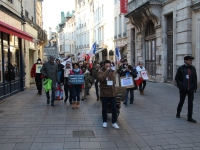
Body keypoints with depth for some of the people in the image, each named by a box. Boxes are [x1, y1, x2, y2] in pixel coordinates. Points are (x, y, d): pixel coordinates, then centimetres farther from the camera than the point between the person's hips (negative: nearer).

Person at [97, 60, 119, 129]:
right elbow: (101, 78, -25)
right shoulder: (100, 72, -5)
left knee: (114, 108, 3)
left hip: (112, 93, 3)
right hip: (104, 93, -3)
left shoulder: (113, 72, 9)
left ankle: (114, 122, 13)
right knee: (104, 109, 9)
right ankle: (104, 121, 24)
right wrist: (107, 71, -23)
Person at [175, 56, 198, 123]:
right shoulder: (181, 68, -4)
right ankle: (178, 113, 33)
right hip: (183, 89, -2)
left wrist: (195, 88, 4)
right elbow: (177, 78, -1)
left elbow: (195, 79, 8)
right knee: (181, 102, 9)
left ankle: (189, 117, 8)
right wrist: (180, 86, -9)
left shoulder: (193, 68, 5)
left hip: (191, 89, 2)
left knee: (190, 103, 1)